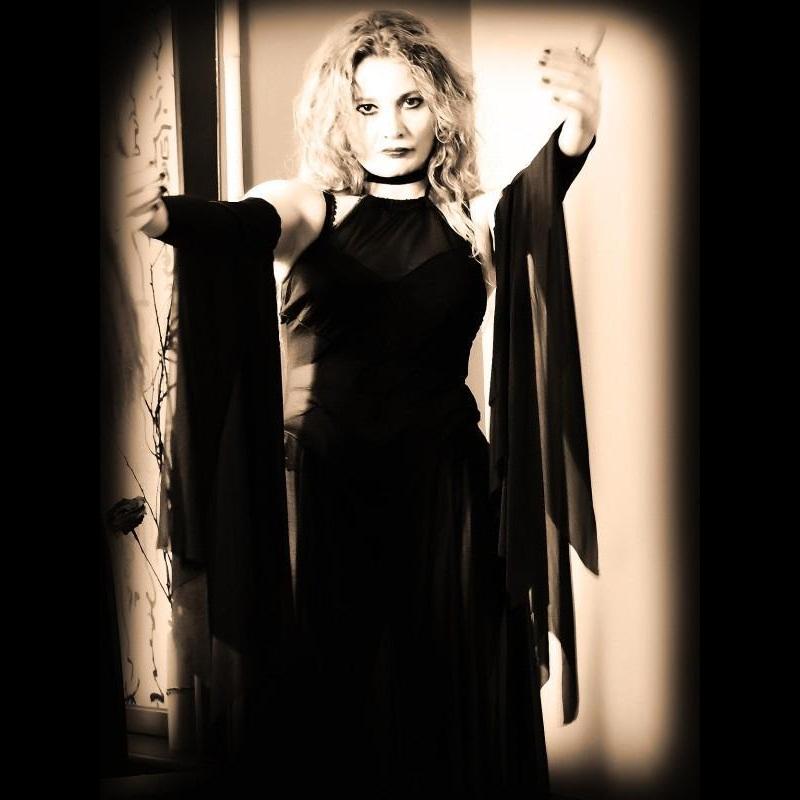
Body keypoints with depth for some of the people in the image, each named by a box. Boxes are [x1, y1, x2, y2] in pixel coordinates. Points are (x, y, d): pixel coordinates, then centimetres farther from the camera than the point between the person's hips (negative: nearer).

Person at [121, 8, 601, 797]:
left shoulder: (478, 218, 2)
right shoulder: (311, 208, 0)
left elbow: (538, 200, -19)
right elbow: (242, 225, -21)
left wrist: (575, 137, -43)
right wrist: (170, 215, -45)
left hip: (447, 490, 1)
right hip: (330, 487, 0)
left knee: (457, 697, 7)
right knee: (336, 694, 6)